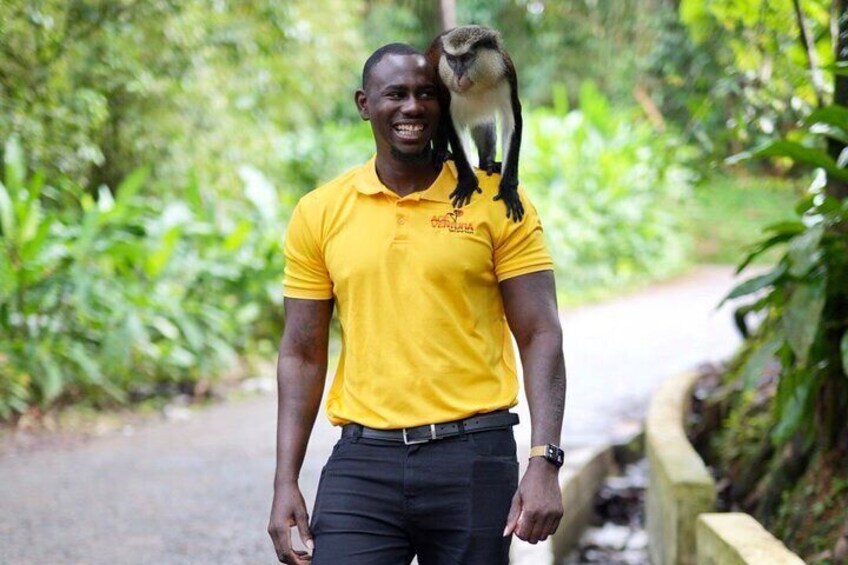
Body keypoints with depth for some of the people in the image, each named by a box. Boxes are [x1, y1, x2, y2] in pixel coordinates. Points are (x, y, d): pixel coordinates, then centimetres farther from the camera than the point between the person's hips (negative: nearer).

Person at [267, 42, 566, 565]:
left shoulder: (496, 202, 1)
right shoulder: (319, 213, 6)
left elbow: (541, 337, -1)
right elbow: (302, 355, 9)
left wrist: (546, 463, -12)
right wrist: (286, 482, 2)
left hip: (473, 458, -1)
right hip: (362, 461, 1)